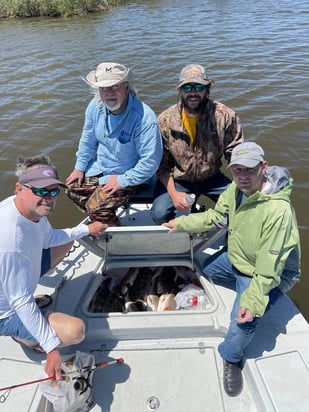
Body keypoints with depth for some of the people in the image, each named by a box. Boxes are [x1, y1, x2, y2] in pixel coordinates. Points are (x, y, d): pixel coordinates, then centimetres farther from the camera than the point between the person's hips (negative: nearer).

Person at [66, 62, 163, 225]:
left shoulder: (144, 118, -32)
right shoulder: (95, 106, -10)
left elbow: (151, 161, -29)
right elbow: (88, 139, 7)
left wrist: (123, 180, -24)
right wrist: (79, 167, 8)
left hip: (131, 176, -7)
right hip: (100, 167, 8)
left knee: (97, 208, -18)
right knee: (73, 189, 7)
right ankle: (101, 221, 30)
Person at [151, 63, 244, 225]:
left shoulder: (225, 116, -12)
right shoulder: (165, 120, -11)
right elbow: (162, 164, -7)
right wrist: (173, 193, -19)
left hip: (212, 178, 1)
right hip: (176, 180, -1)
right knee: (159, 214, -24)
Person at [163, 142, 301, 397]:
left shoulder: (278, 210, -35)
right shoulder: (236, 189, -12)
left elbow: (268, 268, -31)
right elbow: (215, 217, 4)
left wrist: (253, 301, -34)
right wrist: (181, 223, 2)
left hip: (269, 274, -8)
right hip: (235, 259, 8)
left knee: (243, 320, -24)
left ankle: (232, 359, 8)